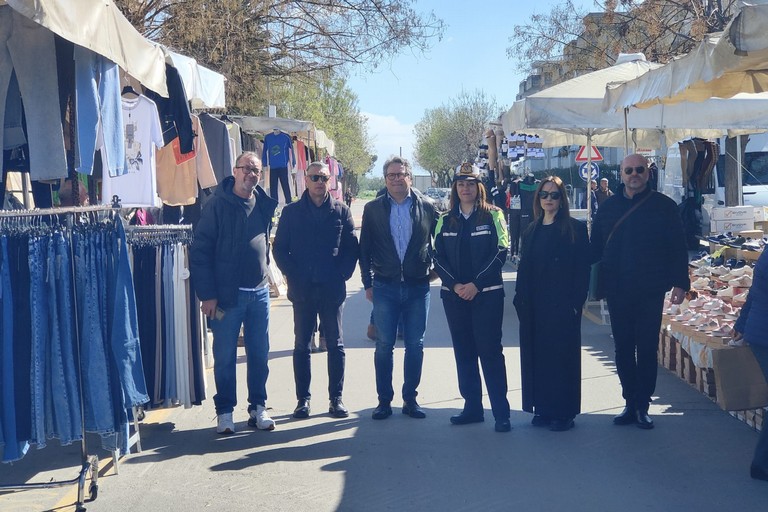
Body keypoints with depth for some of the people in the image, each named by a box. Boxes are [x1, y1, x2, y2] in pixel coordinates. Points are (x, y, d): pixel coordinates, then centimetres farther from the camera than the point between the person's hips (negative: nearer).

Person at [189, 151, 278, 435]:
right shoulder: (217, 205, -8)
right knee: (225, 355, 4)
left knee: (259, 354, 9)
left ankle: (258, 408, 22)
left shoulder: (264, 204, 8)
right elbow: (200, 251, -10)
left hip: (259, 292, 5)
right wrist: (207, 294, -14)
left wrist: (264, 277, 13)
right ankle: (224, 411, 15)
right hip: (227, 294, -5)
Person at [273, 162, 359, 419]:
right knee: (302, 345, 6)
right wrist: (293, 276, -6)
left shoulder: (341, 211, 5)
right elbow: (279, 248, 4)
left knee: (335, 345, 5)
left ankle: (336, 398, 13)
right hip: (302, 289, 0)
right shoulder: (291, 212, 4)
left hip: (332, 289, 0)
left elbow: (351, 248, 5)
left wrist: (342, 274, -6)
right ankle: (303, 398, 13)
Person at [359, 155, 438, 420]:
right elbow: (364, 249, 6)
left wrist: (434, 267, 3)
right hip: (385, 286, 0)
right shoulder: (373, 209, 3)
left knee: (415, 345, 5)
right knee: (384, 345, 3)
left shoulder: (426, 206, 2)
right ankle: (384, 400, 13)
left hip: (418, 286, 0)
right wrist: (368, 283, 3)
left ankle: (410, 399, 16)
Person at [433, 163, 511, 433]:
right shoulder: (446, 220, 9)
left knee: (490, 350, -6)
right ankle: (472, 407, 18)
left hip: (487, 294, -4)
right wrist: (455, 284, -10)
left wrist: (476, 284, -14)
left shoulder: (493, 215, -1)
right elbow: (438, 257, 5)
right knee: (463, 352, 9)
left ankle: (501, 412, -1)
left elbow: (500, 252, -8)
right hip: (454, 295, 4)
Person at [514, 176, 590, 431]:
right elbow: (524, 269, 14)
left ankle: (563, 412, 9)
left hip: (562, 305, -5)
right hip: (534, 307, 5)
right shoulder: (532, 231, 13)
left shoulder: (575, 229, -3)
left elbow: (583, 268, -7)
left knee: (562, 355, 0)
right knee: (536, 355, 8)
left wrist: (576, 302, -14)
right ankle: (542, 408, 18)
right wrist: (521, 300, 5)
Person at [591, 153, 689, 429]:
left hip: (650, 290, -3)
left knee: (647, 349, 3)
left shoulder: (664, 206, -1)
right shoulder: (608, 207, 6)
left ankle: (642, 405, 13)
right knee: (623, 349, 8)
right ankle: (631, 403, 19)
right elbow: (595, 248, 8)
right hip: (617, 290, 3)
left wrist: (680, 282, -9)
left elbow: (678, 248, -3)